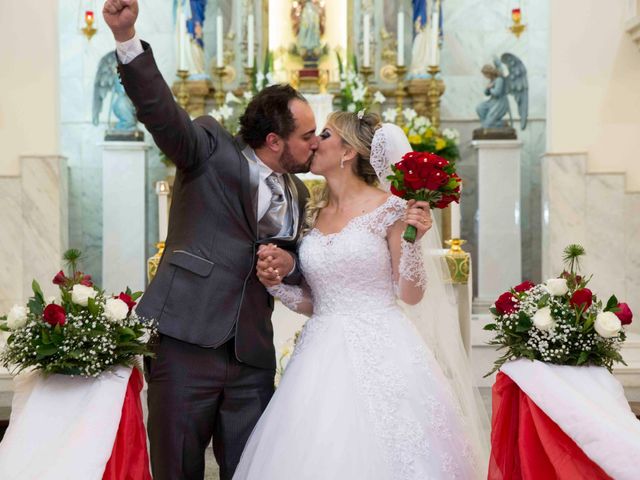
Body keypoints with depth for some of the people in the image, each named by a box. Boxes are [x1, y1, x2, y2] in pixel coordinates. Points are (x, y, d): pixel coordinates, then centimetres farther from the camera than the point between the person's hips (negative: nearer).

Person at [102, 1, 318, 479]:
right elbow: (160, 109, -16)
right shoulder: (213, 150, -1)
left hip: (252, 358, 5)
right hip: (185, 344, -5)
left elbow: (301, 269, 23)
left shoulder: (297, 193, 15)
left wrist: (289, 265, -1)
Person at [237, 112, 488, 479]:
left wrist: (413, 239, -18)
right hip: (323, 357, 5)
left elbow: (410, 295, -5)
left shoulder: (389, 209, -3)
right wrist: (275, 284, -3)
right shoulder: (312, 216, 11)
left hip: (378, 354, -4)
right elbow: (311, 302, 14)